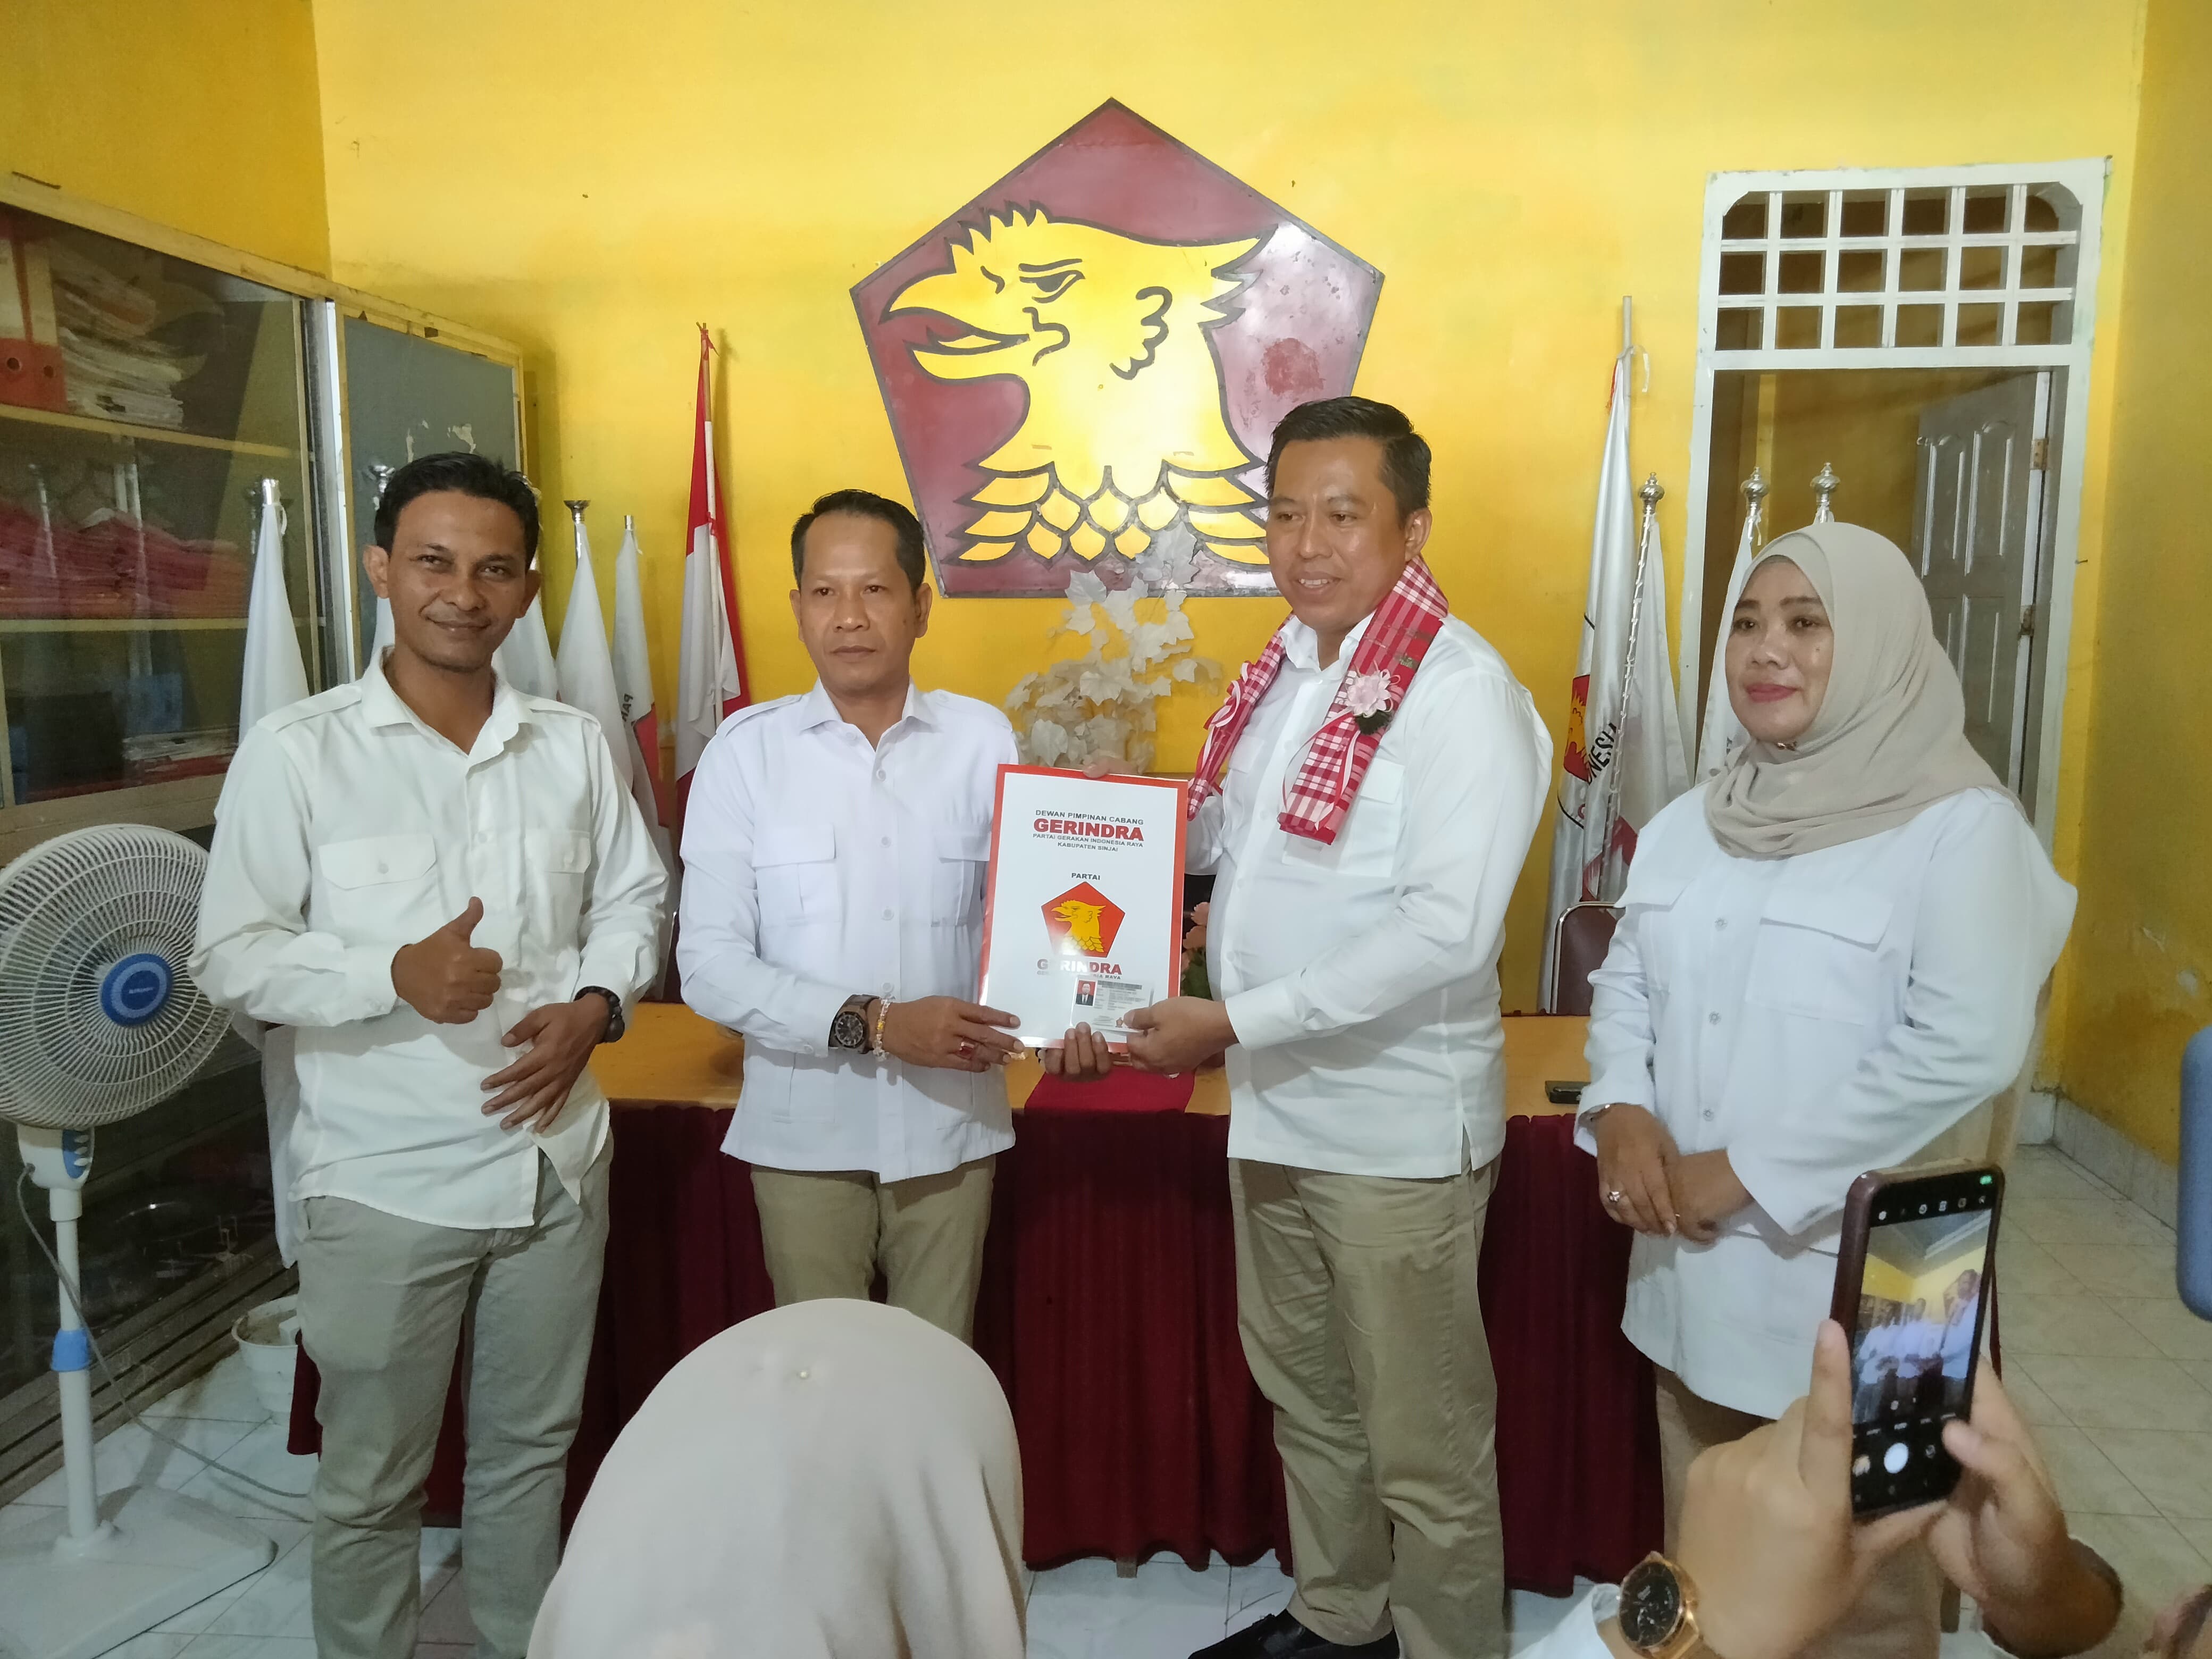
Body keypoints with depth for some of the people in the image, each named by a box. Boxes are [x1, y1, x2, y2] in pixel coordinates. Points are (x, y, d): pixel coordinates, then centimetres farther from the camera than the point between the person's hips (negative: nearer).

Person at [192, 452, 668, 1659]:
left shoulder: (573, 746, 2)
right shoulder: (294, 753, -9)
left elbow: (631, 900, 10)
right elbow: (232, 958, -8)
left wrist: (594, 1005, -9)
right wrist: (394, 978, -23)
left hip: (554, 1160, 4)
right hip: (385, 1180, -3)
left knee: (530, 1448, 21)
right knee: (372, 1479, 14)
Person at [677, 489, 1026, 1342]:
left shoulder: (983, 741, -4)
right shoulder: (746, 750, -5)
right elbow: (710, 965, -9)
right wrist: (872, 1022, -18)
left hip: (950, 1125, 1)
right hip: (802, 1130, 0)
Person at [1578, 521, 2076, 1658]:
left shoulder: (1959, 826, -12)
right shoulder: (1691, 822, 8)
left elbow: (1968, 1048, -22)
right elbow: (1626, 979, 12)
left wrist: (1750, 1172, -20)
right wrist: (1621, 1108, -8)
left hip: (1850, 1281, -5)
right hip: (1690, 1266, 6)